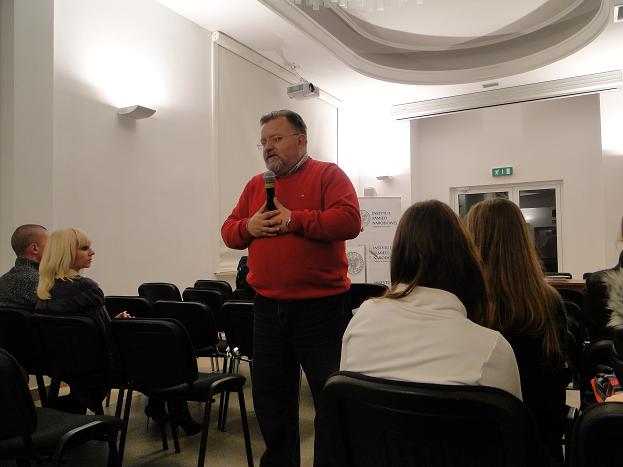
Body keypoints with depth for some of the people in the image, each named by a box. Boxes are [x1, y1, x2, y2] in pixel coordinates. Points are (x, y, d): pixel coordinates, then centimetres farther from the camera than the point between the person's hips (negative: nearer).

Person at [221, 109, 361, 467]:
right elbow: (229, 232, 12)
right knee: (270, 400, 18)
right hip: (268, 307, 6)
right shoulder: (255, 185, 14)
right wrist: (248, 226, -10)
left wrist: (293, 220, -19)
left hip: (322, 306, -5)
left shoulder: (328, 174, -3)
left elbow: (350, 221, -17)